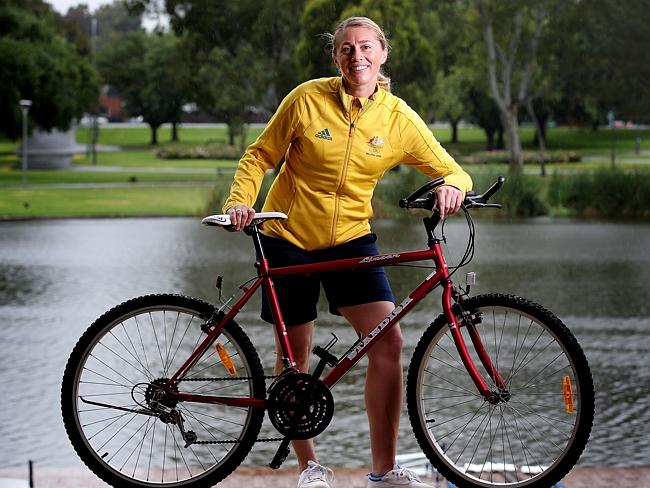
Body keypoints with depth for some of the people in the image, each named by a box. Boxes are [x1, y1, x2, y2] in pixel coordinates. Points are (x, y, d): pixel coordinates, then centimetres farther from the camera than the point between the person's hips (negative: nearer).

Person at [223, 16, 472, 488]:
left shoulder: (399, 118, -6)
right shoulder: (308, 99, -11)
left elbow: (452, 171, -4)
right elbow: (260, 155, -2)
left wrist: (452, 186, -27)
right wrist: (240, 201, -17)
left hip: (351, 239, 1)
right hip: (289, 238, -1)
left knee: (388, 342, -13)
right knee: (295, 355, 5)